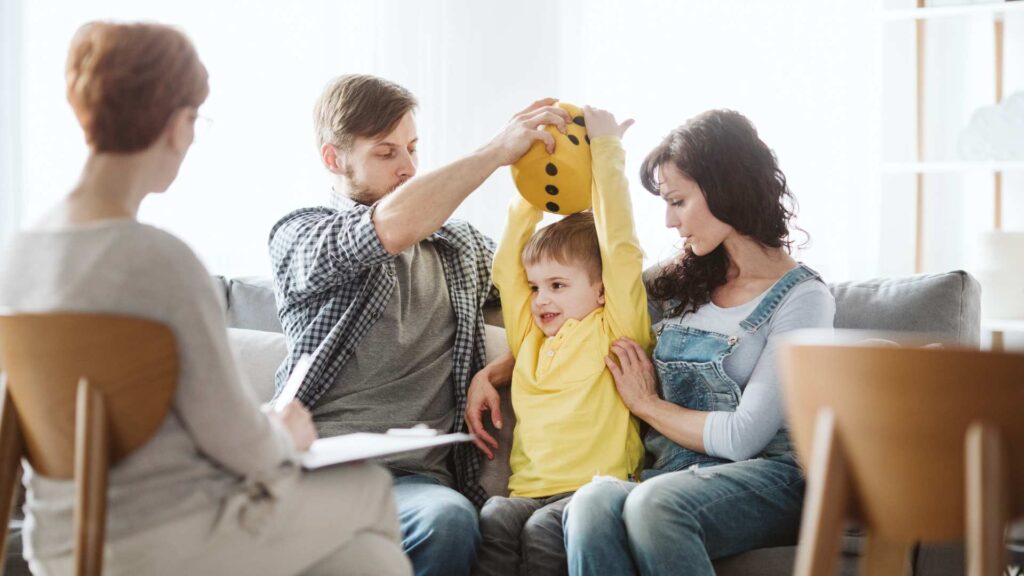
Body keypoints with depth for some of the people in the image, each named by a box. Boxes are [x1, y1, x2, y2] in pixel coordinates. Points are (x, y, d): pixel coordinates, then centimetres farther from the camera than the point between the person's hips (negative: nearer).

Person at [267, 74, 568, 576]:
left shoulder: (458, 248, 24)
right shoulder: (297, 236, 8)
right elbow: (389, 229, -13)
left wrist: (499, 370, 3)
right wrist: (498, 150, -9)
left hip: (414, 474, 4)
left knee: (449, 520, -34)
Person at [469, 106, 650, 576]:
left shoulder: (613, 332, 6)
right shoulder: (529, 338, 22)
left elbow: (621, 249, -1)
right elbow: (507, 263, 26)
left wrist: (607, 151, 3)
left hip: (595, 488, -5)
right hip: (529, 490, 5)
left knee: (544, 529, -31)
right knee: (495, 517, -26)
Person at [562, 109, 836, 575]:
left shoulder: (802, 297, 0)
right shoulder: (678, 283, 18)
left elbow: (743, 436, -9)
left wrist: (648, 404, 3)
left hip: (762, 478, -4)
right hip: (668, 477, 5)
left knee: (654, 504, -38)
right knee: (592, 504, -32)